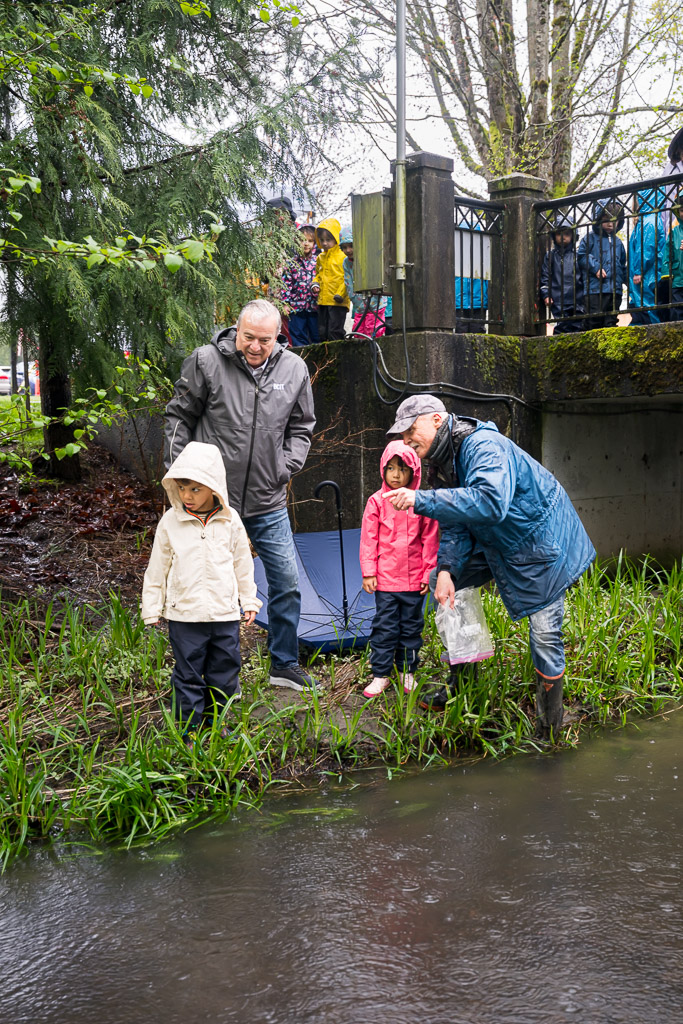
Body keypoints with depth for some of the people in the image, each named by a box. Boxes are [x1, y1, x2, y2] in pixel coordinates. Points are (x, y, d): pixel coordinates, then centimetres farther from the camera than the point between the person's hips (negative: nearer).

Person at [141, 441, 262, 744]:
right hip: (184, 615, -2)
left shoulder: (230, 521, 0)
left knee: (225, 672, 11)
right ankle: (190, 728, 19)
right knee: (188, 674, 5)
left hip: (225, 613, 2)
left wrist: (249, 600, 14)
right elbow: (157, 567, 4)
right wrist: (152, 608, 5)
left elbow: (243, 562, 11)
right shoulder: (171, 521, -3)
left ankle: (216, 720, 32)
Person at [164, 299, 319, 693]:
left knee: (287, 582, 8)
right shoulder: (206, 361, -8)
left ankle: (285, 663, 26)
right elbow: (180, 417, 2)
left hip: (269, 502, 3)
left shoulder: (294, 369, 1)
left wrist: (287, 468, 2)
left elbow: (301, 427, 14)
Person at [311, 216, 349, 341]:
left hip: (338, 302, -7)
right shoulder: (320, 258, 13)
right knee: (322, 331, 12)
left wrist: (340, 293, -17)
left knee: (335, 331, -6)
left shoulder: (342, 257, -9)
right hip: (322, 301, 7)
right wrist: (315, 284, 7)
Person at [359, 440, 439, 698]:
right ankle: (380, 675, 12)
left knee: (412, 626, 12)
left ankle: (408, 672, 25)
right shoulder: (376, 502, -2)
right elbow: (368, 539, 1)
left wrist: (429, 574, 3)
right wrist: (368, 573, -3)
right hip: (385, 579, -1)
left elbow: (430, 540, 4)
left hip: (414, 579, 1)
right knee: (384, 627, 2)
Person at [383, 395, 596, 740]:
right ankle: (460, 684, 18)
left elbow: (490, 501, -49)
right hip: (497, 542, 9)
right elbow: (455, 525, 0)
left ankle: (548, 732, 8)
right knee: (442, 581, 7)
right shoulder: (443, 461, 0)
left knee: (545, 635, -8)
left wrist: (422, 501, -49)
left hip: (540, 541, -9)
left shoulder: (484, 446, -30)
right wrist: (446, 570, -17)